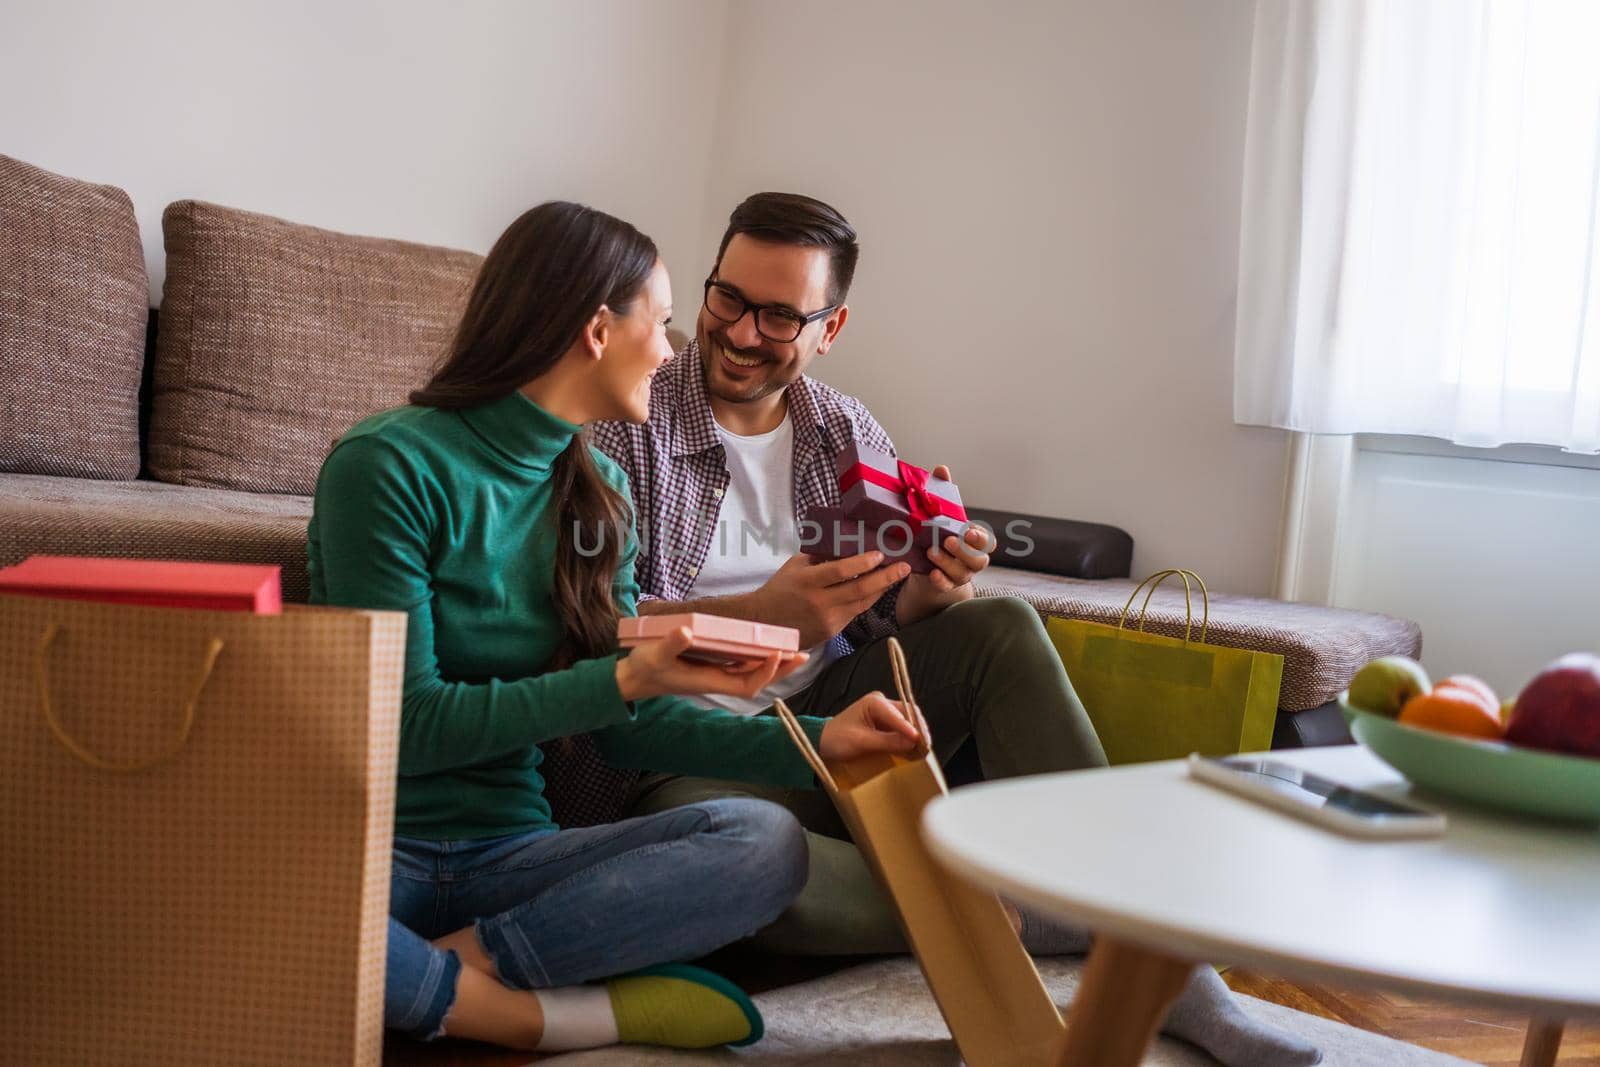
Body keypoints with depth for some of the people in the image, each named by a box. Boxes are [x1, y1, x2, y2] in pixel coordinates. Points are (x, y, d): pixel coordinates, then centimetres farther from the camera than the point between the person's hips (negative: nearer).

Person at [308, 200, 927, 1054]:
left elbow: (625, 725, 11)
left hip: (508, 854, 6)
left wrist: (814, 740, -1)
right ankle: (541, 1015, -21)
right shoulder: (390, 464, -11)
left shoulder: (598, 491, 10)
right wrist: (627, 678, -22)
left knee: (765, 841, -18)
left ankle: (452, 970, -19)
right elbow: (407, 726, -13)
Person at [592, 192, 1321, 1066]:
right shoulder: (628, 427, -8)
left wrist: (928, 593, -15)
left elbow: (880, 618, 10)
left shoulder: (849, 435, 8)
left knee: (1000, 627, -16)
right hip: (695, 758, -5)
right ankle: (1025, 923, -22)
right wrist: (763, 615, -32)